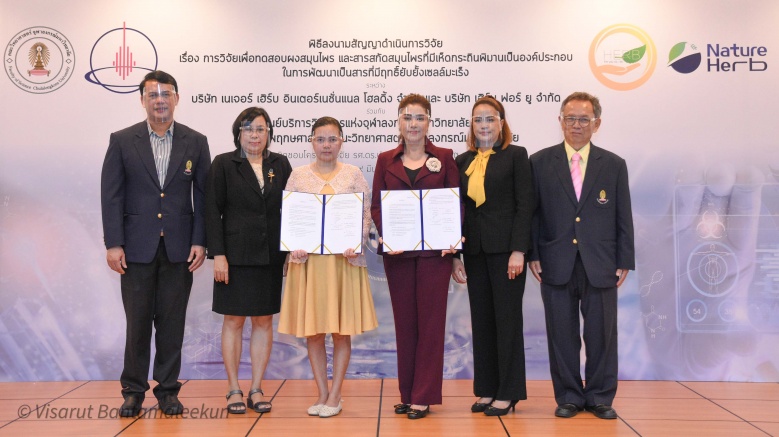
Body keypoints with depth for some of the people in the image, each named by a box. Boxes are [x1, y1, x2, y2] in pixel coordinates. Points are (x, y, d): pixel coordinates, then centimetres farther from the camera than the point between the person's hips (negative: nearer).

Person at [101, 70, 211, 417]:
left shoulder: (195, 143, 5)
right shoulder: (122, 141, 2)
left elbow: (203, 196, 4)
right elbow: (111, 196, 0)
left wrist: (200, 242, -4)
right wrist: (113, 243, -6)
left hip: (179, 248, 1)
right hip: (137, 247, 0)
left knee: (172, 322, 7)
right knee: (137, 322, 6)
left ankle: (168, 390, 19)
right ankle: (133, 391, 19)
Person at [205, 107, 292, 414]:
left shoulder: (280, 164, 8)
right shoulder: (224, 164, 1)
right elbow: (212, 211, -4)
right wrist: (218, 254, -11)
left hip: (270, 257, 3)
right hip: (235, 255, -3)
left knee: (264, 321, 7)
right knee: (233, 320, 3)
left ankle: (256, 388, 16)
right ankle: (233, 390, 13)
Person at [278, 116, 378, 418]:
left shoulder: (353, 175, 5)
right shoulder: (298, 176, 7)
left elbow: (365, 216, 3)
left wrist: (355, 245, -13)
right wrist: (294, 247, -10)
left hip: (344, 259, -1)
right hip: (307, 260, 1)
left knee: (342, 331, 2)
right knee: (312, 331, 4)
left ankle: (335, 395, 14)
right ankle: (322, 393, 17)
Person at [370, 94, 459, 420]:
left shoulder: (444, 158, 6)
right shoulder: (386, 160, 10)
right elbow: (376, 205, 6)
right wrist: (385, 233, -12)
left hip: (434, 249, -2)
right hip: (397, 251, 2)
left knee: (430, 320, 1)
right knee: (404, 320, 8)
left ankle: (424, 396, 8)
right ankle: (407, 395, 18)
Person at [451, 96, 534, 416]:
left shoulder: (515, 155, -1)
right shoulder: (463, 161, 12)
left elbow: (525, 204, -6)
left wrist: (519, 251, -14)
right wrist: (455, 255, 6)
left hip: (505, 248, -5)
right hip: (474, 250, 5)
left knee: (507, 318, 1)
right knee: (481, 319, 9)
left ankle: (508, 393, 11)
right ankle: (487, 390, 19)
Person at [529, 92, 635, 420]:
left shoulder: (614, 165, 8)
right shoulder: (540, 162, 5)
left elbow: (623, 218, 7)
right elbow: (532, 213, 4)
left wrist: (624, 261, 2)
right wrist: (533, 255, -3)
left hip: (600, 266, 1)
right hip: (556, 266, 0)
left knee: (602, 334, 7)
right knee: (562, 335, 6)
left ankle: (601, 398, 22)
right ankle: (568, 397, 20)